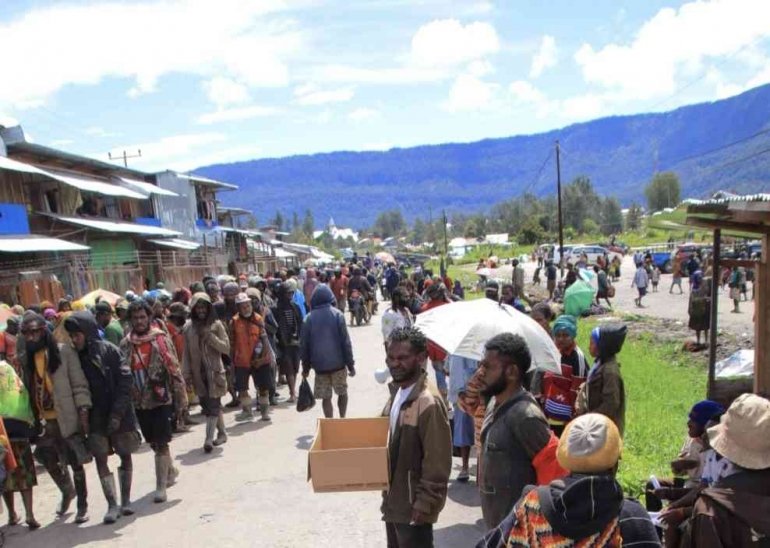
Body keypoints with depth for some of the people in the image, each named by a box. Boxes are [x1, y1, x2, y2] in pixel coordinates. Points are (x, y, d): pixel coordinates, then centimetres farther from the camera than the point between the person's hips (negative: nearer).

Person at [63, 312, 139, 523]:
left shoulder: (108, 350, -10)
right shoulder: (74, 357, 0)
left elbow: (125, 380, -13)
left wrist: (117, 414, -18)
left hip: (119, 414, -2)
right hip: (95, 417, 3)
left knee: (125, 456, 8)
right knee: (100, 458, -2)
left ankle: (125, 501, 21)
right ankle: (112, 504, 6)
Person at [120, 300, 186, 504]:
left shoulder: (161, 338, -6)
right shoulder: (125, 344, 4)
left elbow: (174, 368, -5)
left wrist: (181, 395, -6)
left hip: (162, 398, -4)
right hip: (140, 401, 5)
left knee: (161, 443, -4)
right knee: (153, 442, 17)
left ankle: (161, 486, 5)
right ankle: (170, 471, 39)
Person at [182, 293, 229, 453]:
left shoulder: (216, 325, -2)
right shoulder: (188, 327, 5)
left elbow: (226, 348, -6)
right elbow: (186, 352, 7)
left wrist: (210, 337, -17)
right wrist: (186, 373, 2)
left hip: (214, 371, -3)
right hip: (198, 372, 3)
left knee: (212, 405, -7)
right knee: (207, 404, 8)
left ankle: (208, 439, -7)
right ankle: (221, 433, 23)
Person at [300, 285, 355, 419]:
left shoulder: (309, 318, -1)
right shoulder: (337, 314, -5)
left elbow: (304, 344, 2)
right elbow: (345, 341, -7)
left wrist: (306, 366, 12)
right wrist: (350, 364, -1)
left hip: (319, 364, 1)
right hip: (338, 362, -1)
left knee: (326, 397, 8)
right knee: (342, 392, 18)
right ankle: (342, 419, 19)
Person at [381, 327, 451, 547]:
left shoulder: (429, 403, -26)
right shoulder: (396, 392, 2)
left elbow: (437, 465, -23)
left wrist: (425, 504, -19)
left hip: (413, 505, -8)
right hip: (393, 499, 8)